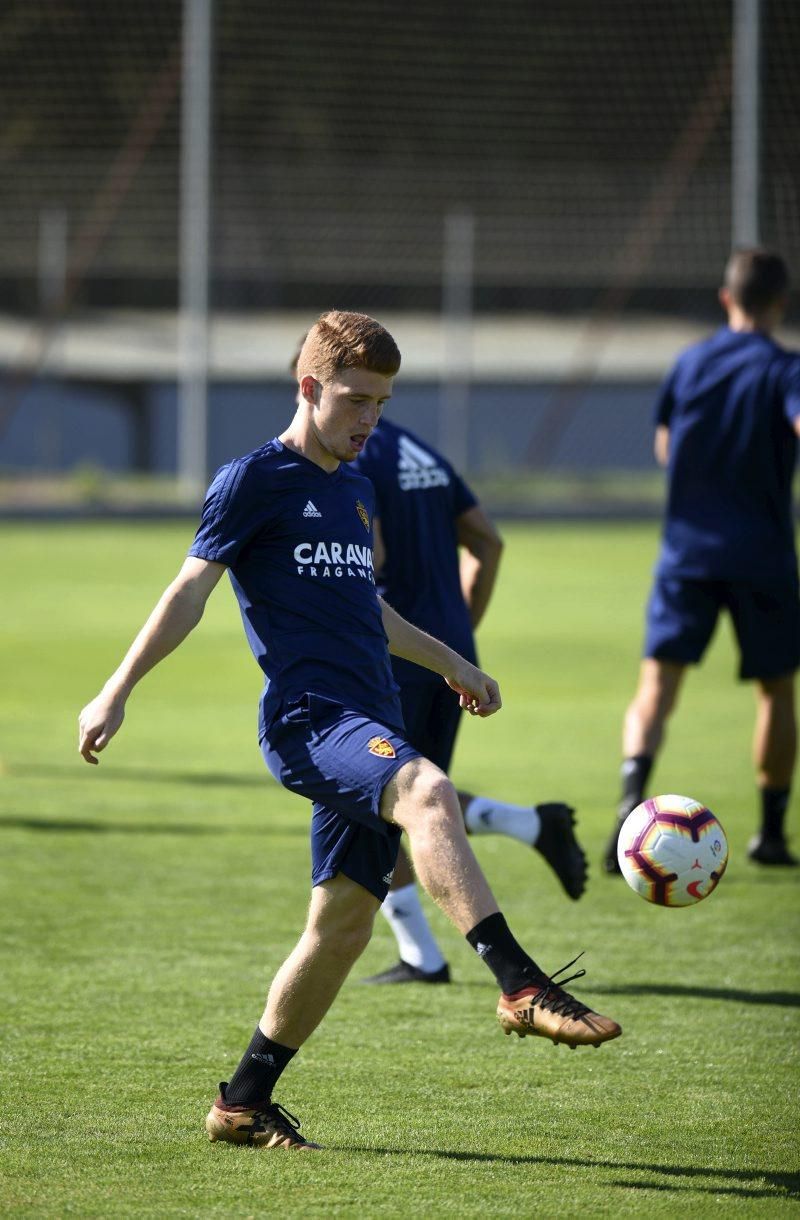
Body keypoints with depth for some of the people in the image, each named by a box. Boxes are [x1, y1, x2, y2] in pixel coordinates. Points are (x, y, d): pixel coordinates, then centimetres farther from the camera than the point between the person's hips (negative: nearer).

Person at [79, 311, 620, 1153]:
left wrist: (449, 663, 44)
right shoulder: (256, 479, -1)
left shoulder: (353, 489, 22)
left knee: (344, 920, 6)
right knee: (428, 793, -34)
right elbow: (191, 589, -3)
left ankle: (244, 1101, 17)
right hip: (307, 717, -9)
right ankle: (521, 987, -46)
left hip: (370, 724, 9)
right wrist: (118, 690, -9)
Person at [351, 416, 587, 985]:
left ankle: (422, 957, 0)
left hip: (391, 660, -8)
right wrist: (463, 628, 16)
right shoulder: (423, 454, 15)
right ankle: (535, 824, -7)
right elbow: (488, 542, 14)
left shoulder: (348, 463, -11)